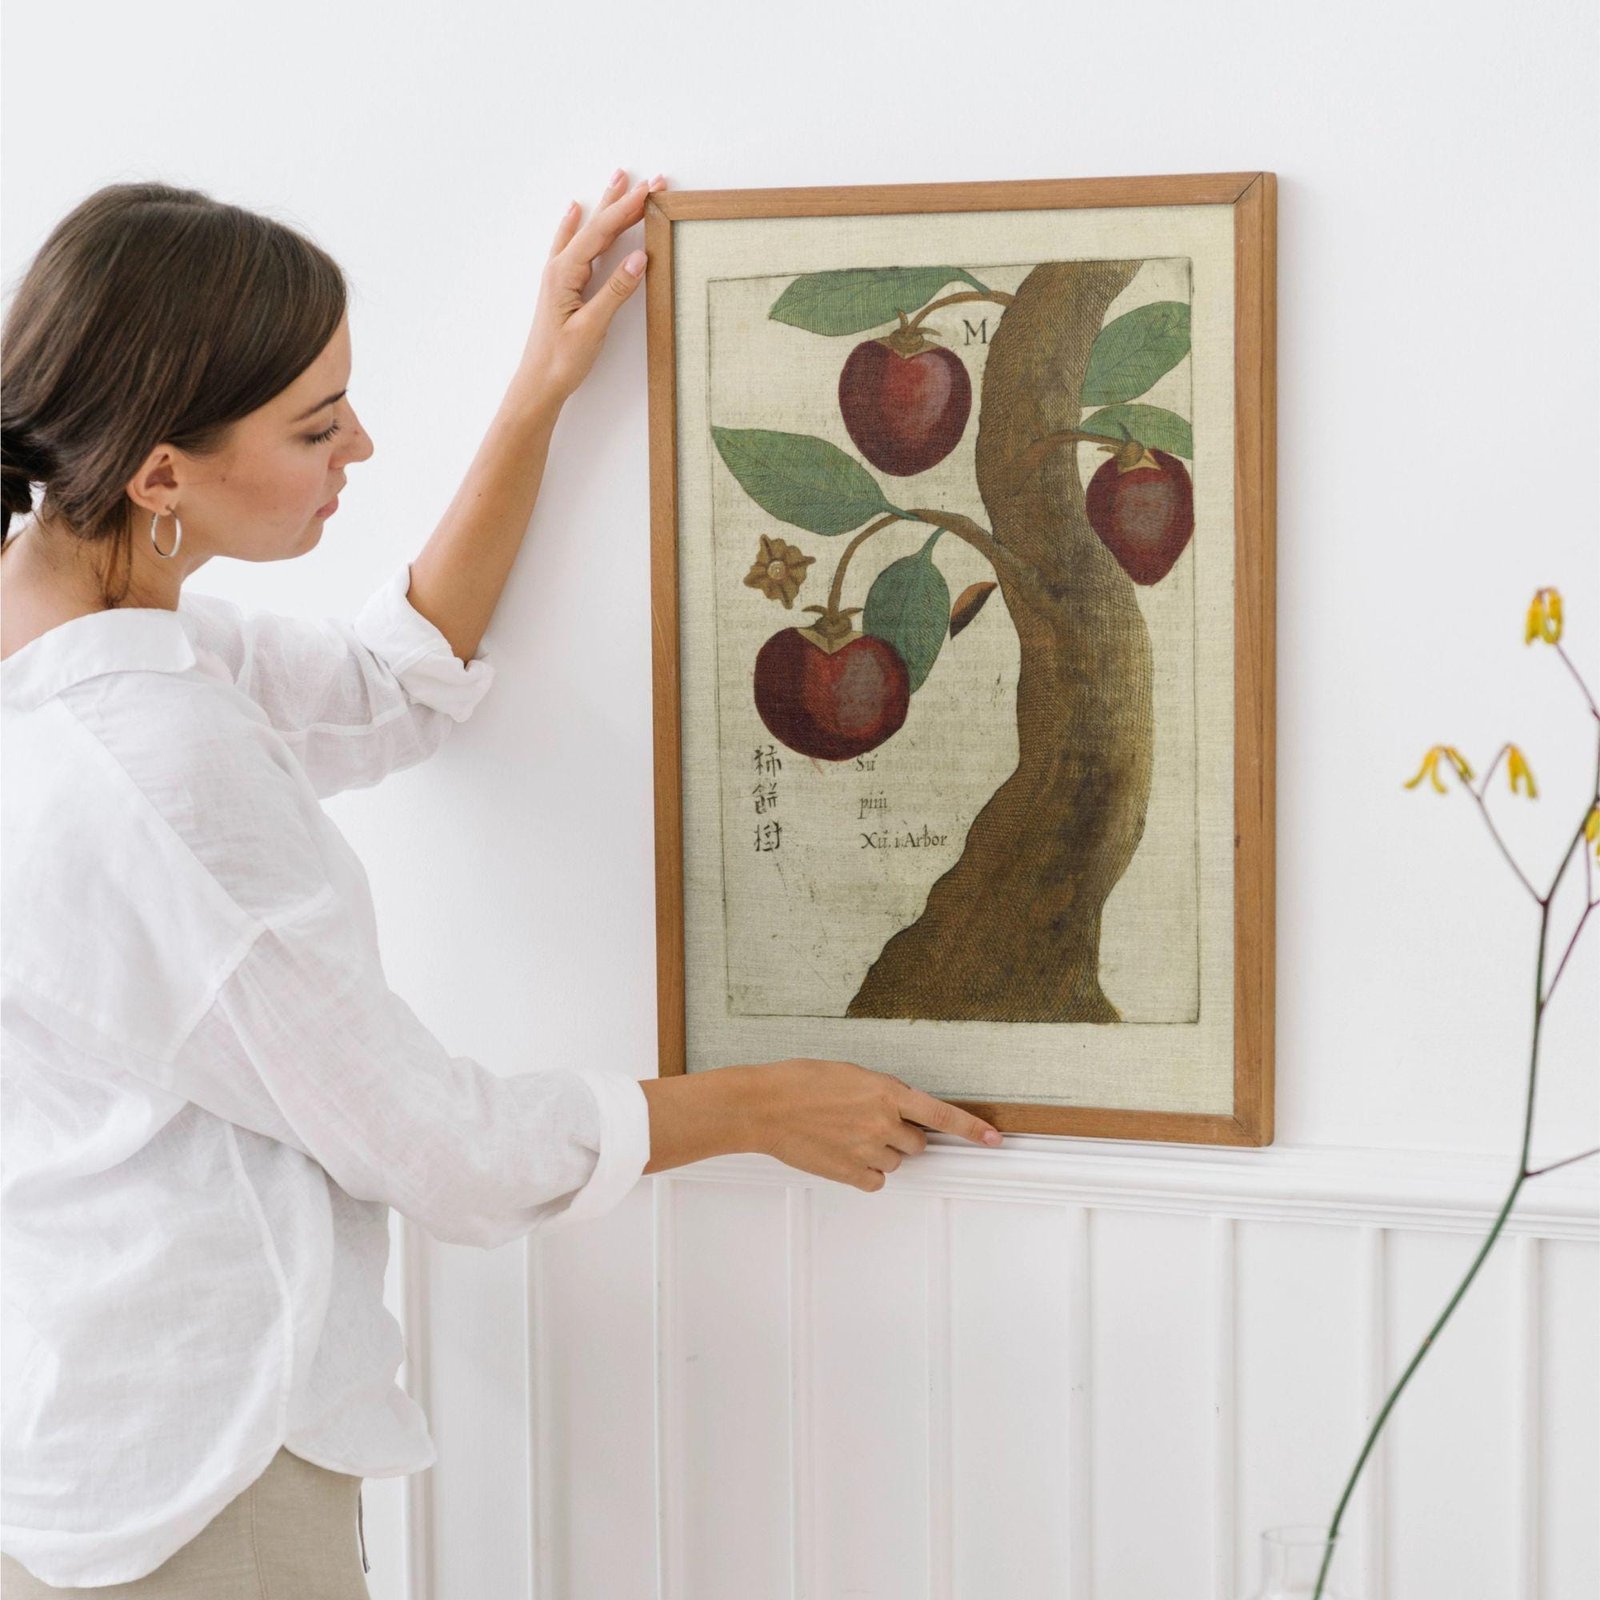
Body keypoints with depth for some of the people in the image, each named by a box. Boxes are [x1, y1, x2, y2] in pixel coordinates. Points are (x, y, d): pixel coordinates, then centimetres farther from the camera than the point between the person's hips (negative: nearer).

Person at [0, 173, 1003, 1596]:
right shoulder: (147, 778, -31)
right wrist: (766, 1106, -5)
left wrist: (542, 397, 9)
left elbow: (393, 692, 13)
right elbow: (439, 1143, -19)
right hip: (181, 1480, -9)